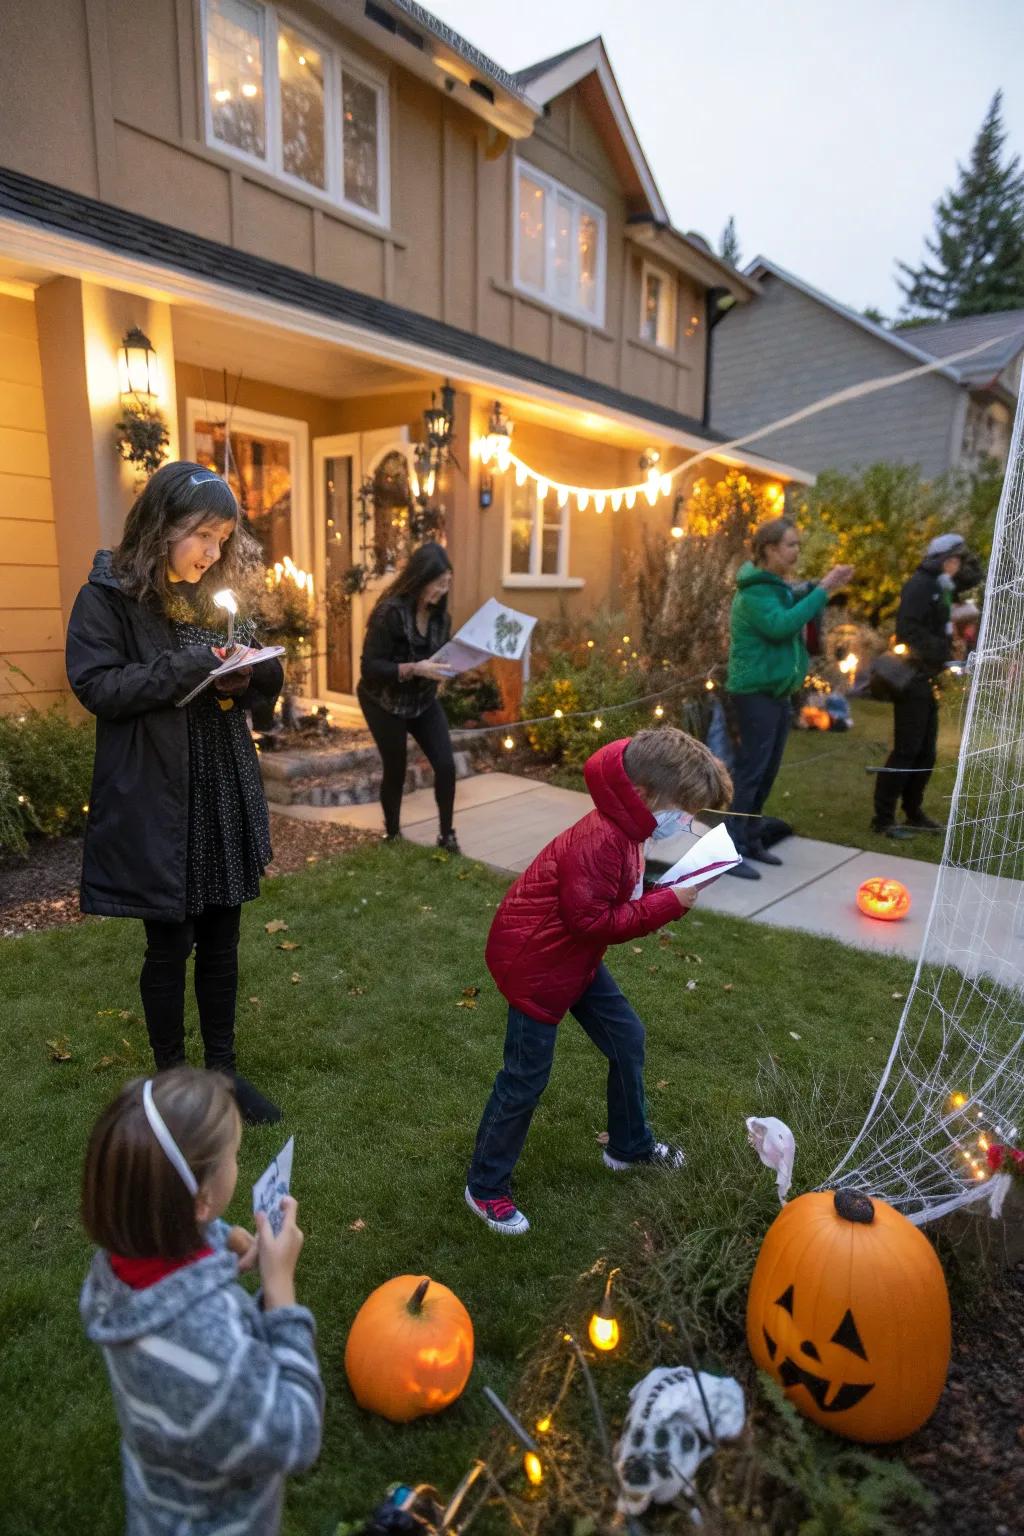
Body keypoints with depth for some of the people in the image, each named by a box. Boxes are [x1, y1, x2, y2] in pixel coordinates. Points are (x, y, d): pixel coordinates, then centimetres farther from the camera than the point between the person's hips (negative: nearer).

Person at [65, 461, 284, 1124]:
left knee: (221, 938, 13)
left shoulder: (220, 591, 11)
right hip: (157, 802, -5)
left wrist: (246, 676, -8)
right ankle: (171, 1076, 28)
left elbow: (262, 677, 15)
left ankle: (223, 1068, 29)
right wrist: (189, 668, -21)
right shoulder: (109, 595, -6)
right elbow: (96, 685, -14)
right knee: (170, 944, 8)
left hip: (225, 796, 5)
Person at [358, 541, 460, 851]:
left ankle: (447, 835, 13)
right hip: (385, 704, -5)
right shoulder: (390, 612, -23)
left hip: (424, 701, 5)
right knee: (395, 771, 5)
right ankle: (392, 834, 29)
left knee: (446, 765, -4)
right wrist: (415, 668, -35)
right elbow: (370, 667, -25)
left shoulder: (440, 614, -4)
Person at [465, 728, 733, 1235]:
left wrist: (665, 896, -4)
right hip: (535, 962, -10)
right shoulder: (600, 842, -31)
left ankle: (629, 1146, 39)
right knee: (526, 1078, 1)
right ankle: (485, 1188, 21)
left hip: (574, 957, 10)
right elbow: (591, 921, -29)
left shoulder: (623, 827, 0)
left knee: (626, 1038, 17)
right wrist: (668, 904, -25)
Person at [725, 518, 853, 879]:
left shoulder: (777, 585, 15)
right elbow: (781, 625, -28)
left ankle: (750, 840, 23)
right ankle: (731, 850, -3)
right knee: (749, 771, -8)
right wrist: (822, 591, -23)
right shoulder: (754, 591, -15)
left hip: (777, 692, 10)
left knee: (767, 772, 13)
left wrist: (821, 588, -1)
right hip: (755, 694, -10)